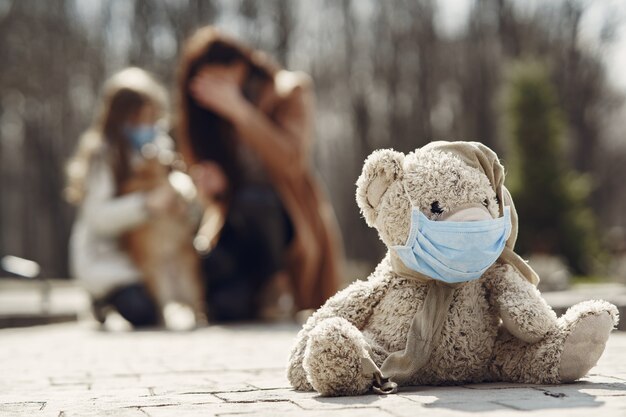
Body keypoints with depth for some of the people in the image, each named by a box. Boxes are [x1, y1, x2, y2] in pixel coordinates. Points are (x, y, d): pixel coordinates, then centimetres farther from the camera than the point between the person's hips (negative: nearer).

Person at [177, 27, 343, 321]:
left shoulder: (289, 90, -4)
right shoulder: (208, 112, 7)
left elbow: (289, 161, -20)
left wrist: (239, 110, -25)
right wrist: (213, 187, -14)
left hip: (282, 217, -3)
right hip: (239, 221, 3)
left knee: (253, 201, -36)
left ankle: (272, 293, -17)